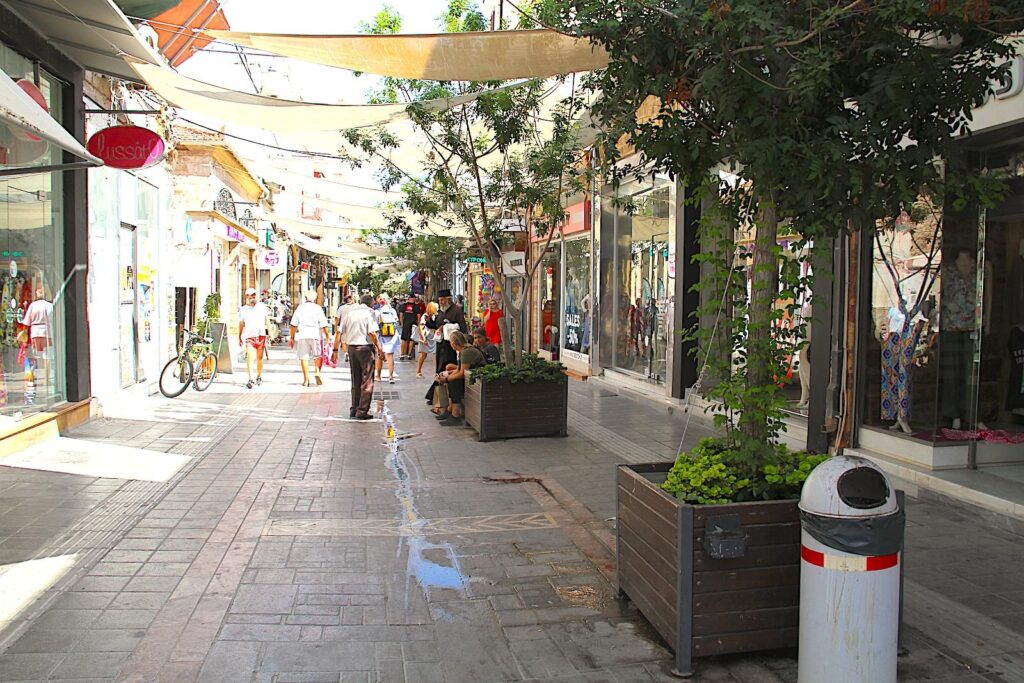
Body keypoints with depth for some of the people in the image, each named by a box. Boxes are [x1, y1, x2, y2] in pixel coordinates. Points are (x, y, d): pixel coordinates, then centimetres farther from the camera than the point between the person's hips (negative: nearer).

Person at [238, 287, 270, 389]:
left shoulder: (262, 306, 7)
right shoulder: (243, 310, 7)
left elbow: (267, 320, 11)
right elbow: (241, 324, 15)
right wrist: (239, 337, 16)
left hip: (261, 335, 1)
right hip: (249, 336, -1)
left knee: (259, 358, 10)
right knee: (250, 358, -14)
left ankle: (259, 377, 26)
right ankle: (250, 379, -19)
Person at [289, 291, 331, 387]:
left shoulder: (300, 307, 5)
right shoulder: (318, 308, -1)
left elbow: (294, 324, 3)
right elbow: (323, 325, -6)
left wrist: (292, 337, 10)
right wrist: (327, 337, -2)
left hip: (302, 335, 1)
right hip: (315, 335, -1)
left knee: (303, 357, 5)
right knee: (318, 355, 14)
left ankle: (306, 379, 4)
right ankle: (318, 372, -7)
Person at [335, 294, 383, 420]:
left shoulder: (350, 312, 11)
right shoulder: (369, 312, -5)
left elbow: (339, 332, 8)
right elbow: (372, 333, -16)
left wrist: (336, 349, 12)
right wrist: (379, 348, -9)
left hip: (351, 348, 6)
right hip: (365, 348, -6)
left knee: (355, 381, 16)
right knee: (367, 381, 1)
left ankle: (354, 409, 19)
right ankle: (362, 411, -2)